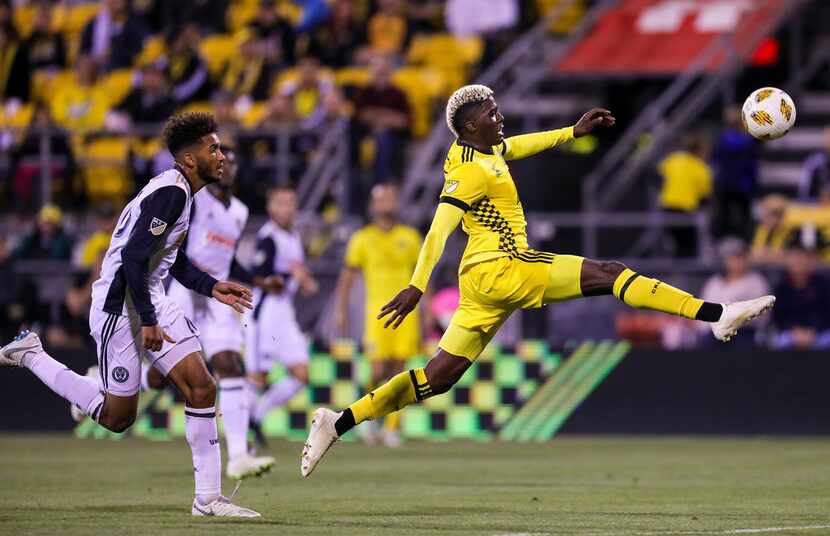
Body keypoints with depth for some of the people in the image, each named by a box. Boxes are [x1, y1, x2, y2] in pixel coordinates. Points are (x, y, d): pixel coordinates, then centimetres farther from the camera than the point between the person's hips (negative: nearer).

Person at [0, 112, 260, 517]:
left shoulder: (180, 191, 12)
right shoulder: (170, 192, -20)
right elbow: (133, 256, -25)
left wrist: (212, 287, 12)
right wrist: (147, 321, -23)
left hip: (152, 302, 10)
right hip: (121, 306, -10)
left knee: (202, 388, -3)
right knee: (117, 416, 1)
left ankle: (208, 498, -1)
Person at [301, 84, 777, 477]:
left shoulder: (490, 151, 15)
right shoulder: (472, 172, -13)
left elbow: (521, 145, 37)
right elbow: (439, 231, -21)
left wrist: (574, 131, 35)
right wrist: (417, 288, -29)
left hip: (485, 282, 10)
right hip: (500, 269, -10)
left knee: (438, 377, 7)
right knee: (609, 274, -11)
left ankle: (338, 424, 2)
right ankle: (718, 315, -17)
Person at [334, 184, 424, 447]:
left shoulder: (410, 236, 10)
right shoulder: (363, 238, 4)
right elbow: (347, 275, 9)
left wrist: (428, 307, 10)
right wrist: (341, 310, 4)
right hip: (378, 310, -2)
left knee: (398, 369, -2)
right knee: (379, 370, -11)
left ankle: (392, 427, 5)